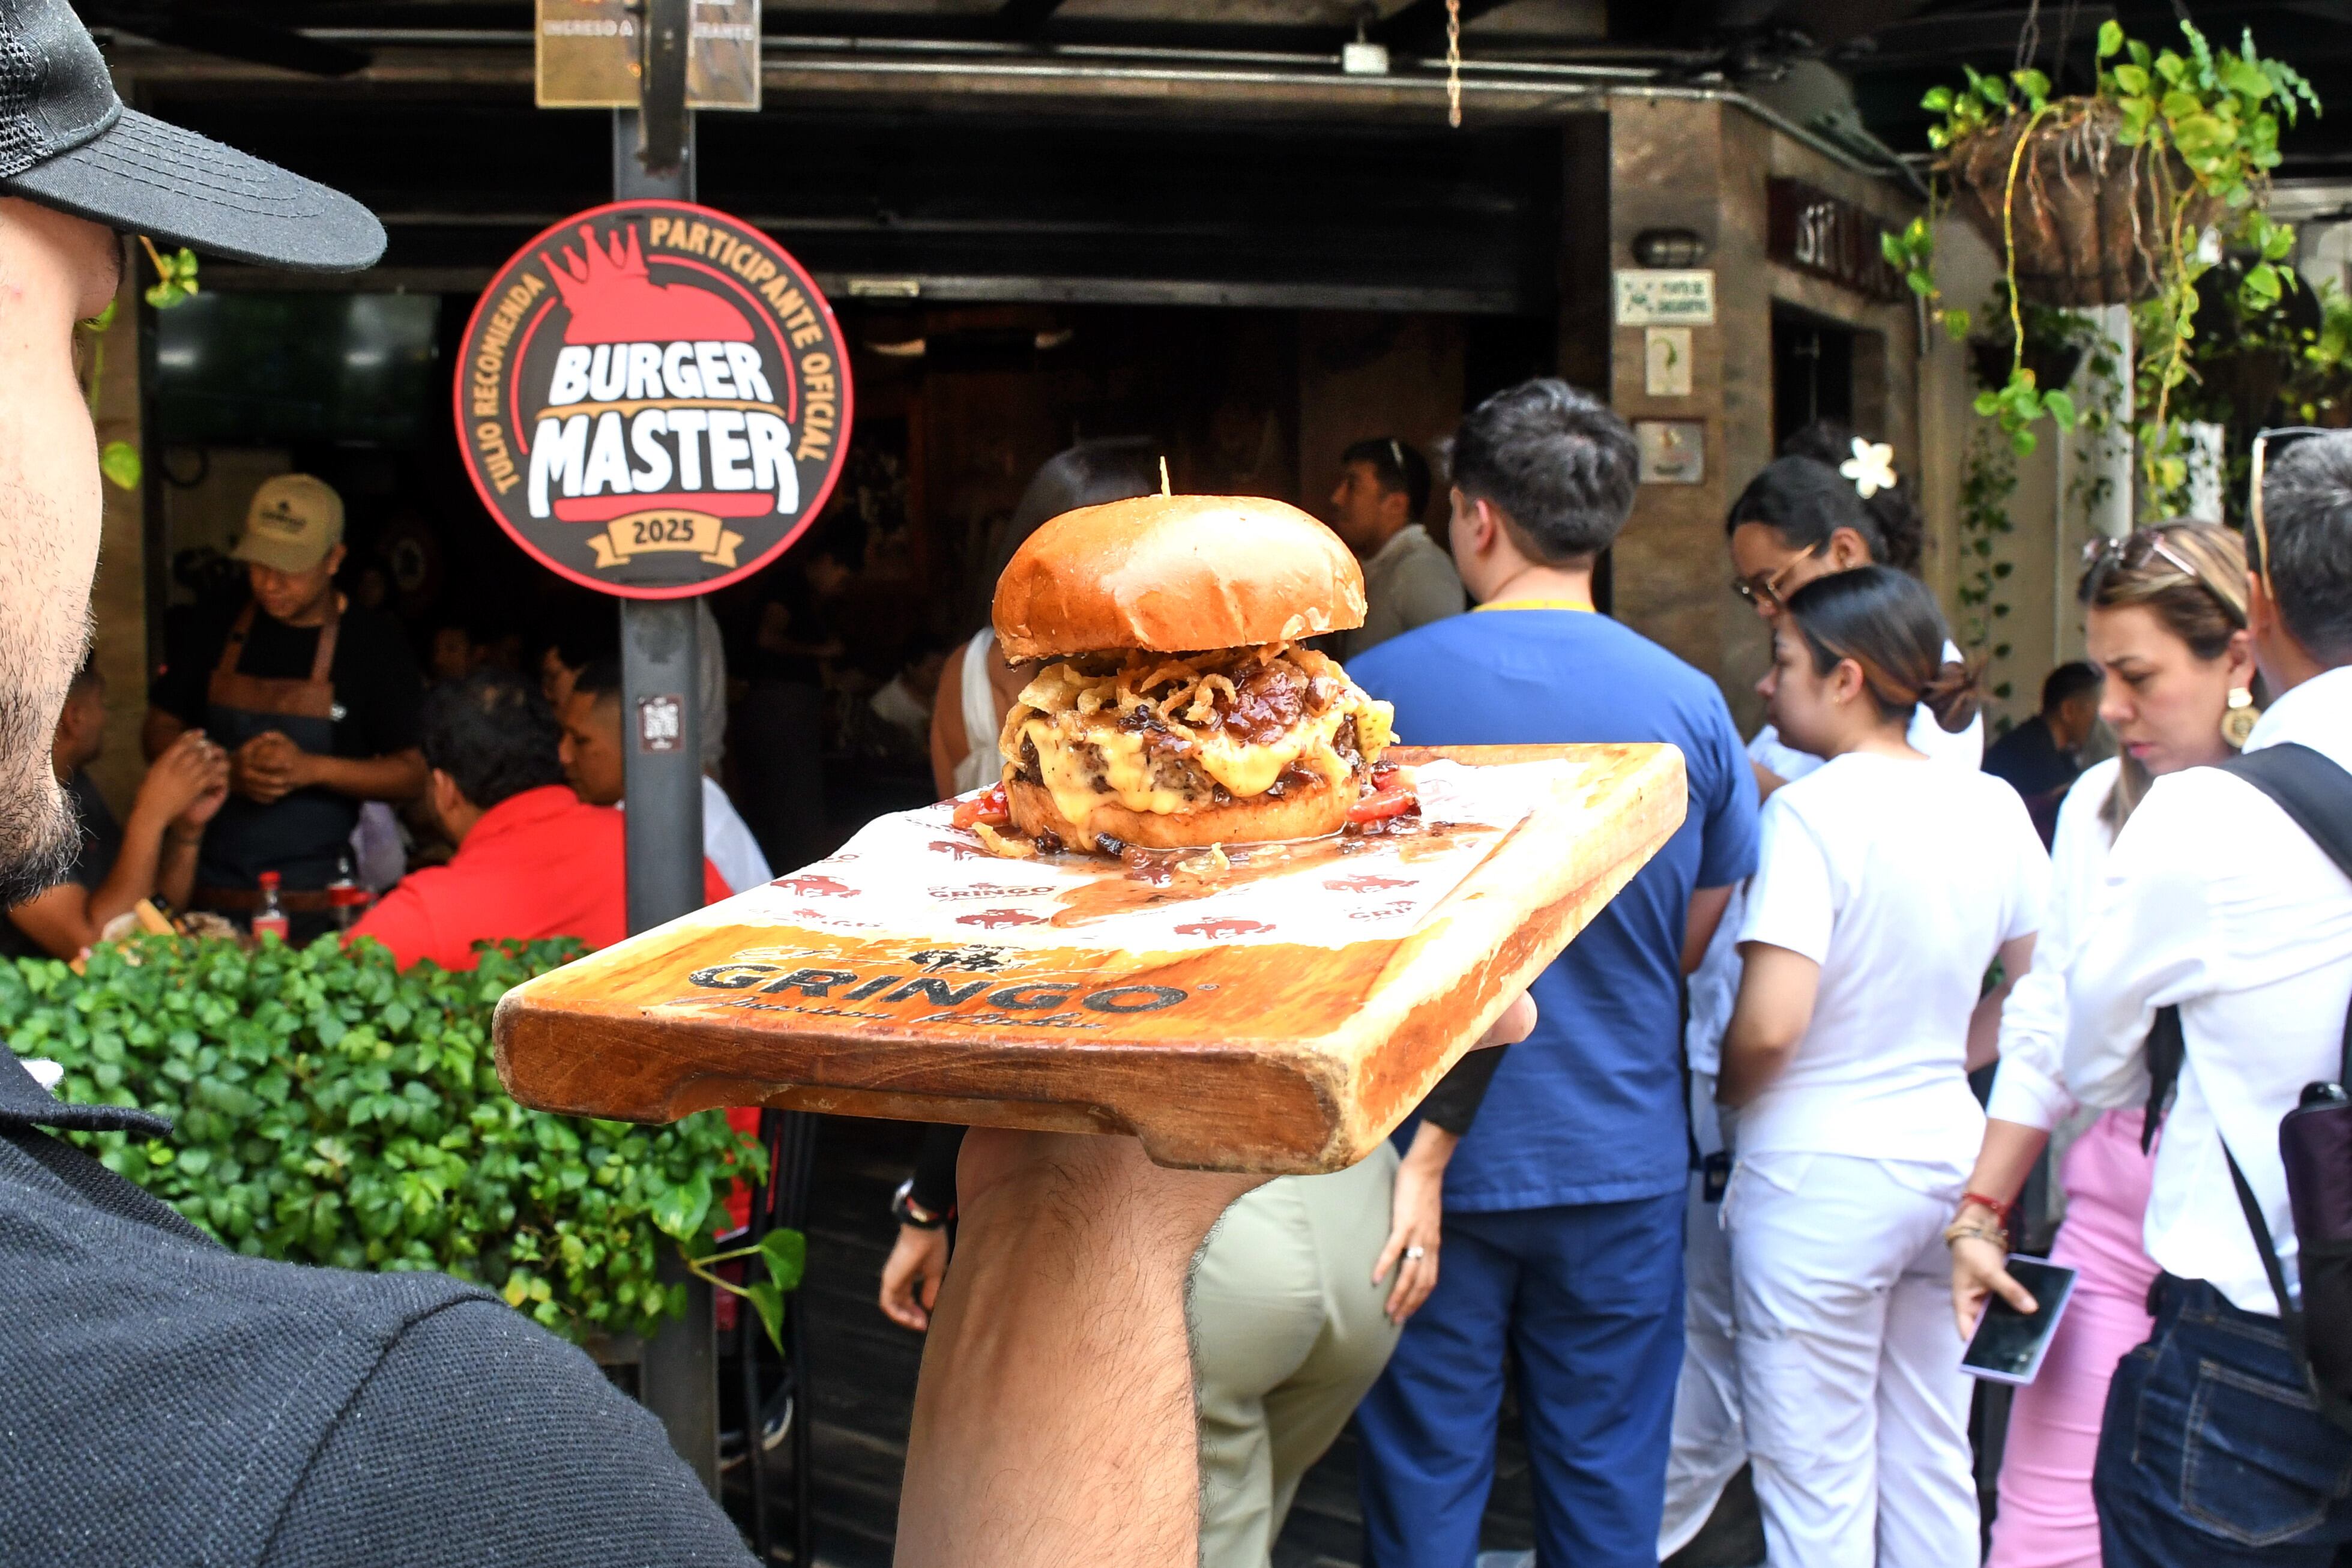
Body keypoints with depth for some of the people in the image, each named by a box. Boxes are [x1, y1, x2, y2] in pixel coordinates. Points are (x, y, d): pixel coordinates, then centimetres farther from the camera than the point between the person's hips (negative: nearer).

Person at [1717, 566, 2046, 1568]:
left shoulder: (1812, 811, -16)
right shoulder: (1994, 807, 3)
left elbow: (1769, 1026, -23)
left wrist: (1725, 1093, -3)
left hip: (1821, 1175, -7)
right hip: (1951, 1156, 7)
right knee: (1934, 1469, 18)